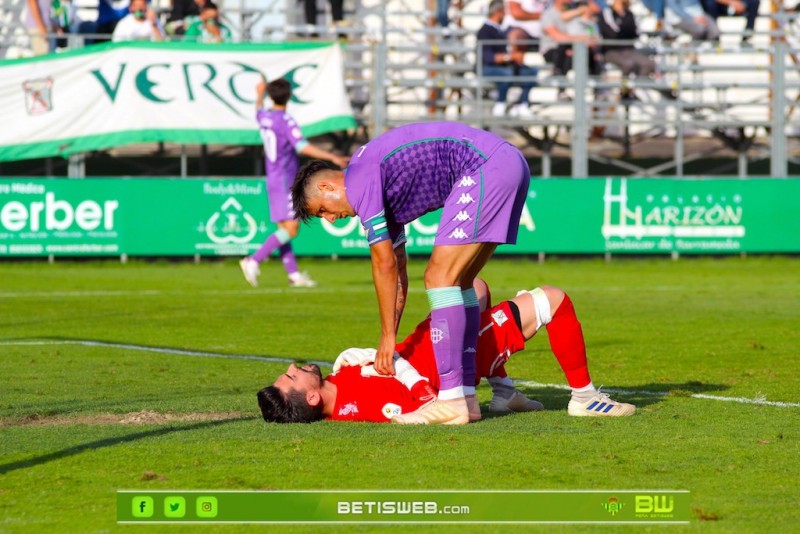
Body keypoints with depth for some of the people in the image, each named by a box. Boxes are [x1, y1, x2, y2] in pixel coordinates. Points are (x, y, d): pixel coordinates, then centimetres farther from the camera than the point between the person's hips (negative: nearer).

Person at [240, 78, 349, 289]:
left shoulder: (263, 116, 8)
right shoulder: (286, 121, -15)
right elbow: (303, 147, -25)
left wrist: (260, 95, 55)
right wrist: (332, 157, -27)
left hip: (273, 181, 9)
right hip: (285, 181, -9)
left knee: (284, 229, 7)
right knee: (291, 228, -12)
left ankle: (293, 274, 6)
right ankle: (253, 261, -17)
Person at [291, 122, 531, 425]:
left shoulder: (360, 181, -5)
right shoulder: (383, 193, 24)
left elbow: (384, 264, -6)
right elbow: (397, 272, 29)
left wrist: (387, 337, 1)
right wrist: (389, 343, 29)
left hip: (486, 167, -10)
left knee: (440, 277, -10)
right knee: (457, 282, 15)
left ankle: (452, 401, -14)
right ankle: (466, 396, 13)